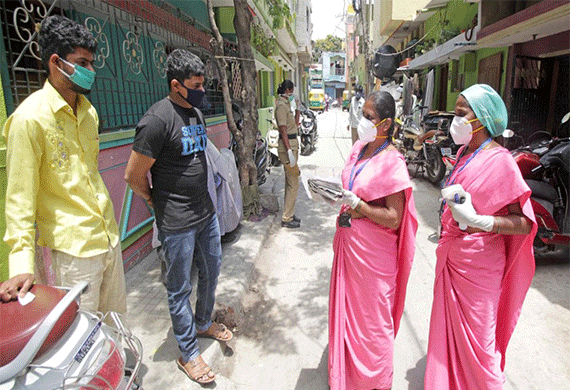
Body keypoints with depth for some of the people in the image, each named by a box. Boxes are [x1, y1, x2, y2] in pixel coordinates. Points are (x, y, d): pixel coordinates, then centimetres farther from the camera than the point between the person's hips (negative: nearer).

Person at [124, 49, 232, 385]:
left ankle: (204, 323, 47)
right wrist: (161, 203, -1)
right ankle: (188, 354, 27)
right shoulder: (158, 120, -19)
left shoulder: (196, 113, 9)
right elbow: (134, 175, -17)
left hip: (206, 212, 8)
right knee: (180, 289, 8)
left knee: (212, 271, 22)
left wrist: (202, 200, 18)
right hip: (177, 224, -8)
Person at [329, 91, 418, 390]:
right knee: (348, 305, 21)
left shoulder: (392, 162, -18)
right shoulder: (358, 149, 5)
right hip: (349, 241, 8)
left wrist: (357, 205, -23)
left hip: (373, 250, -8)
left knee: (372, 313, 9)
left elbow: (393, 219, -21)